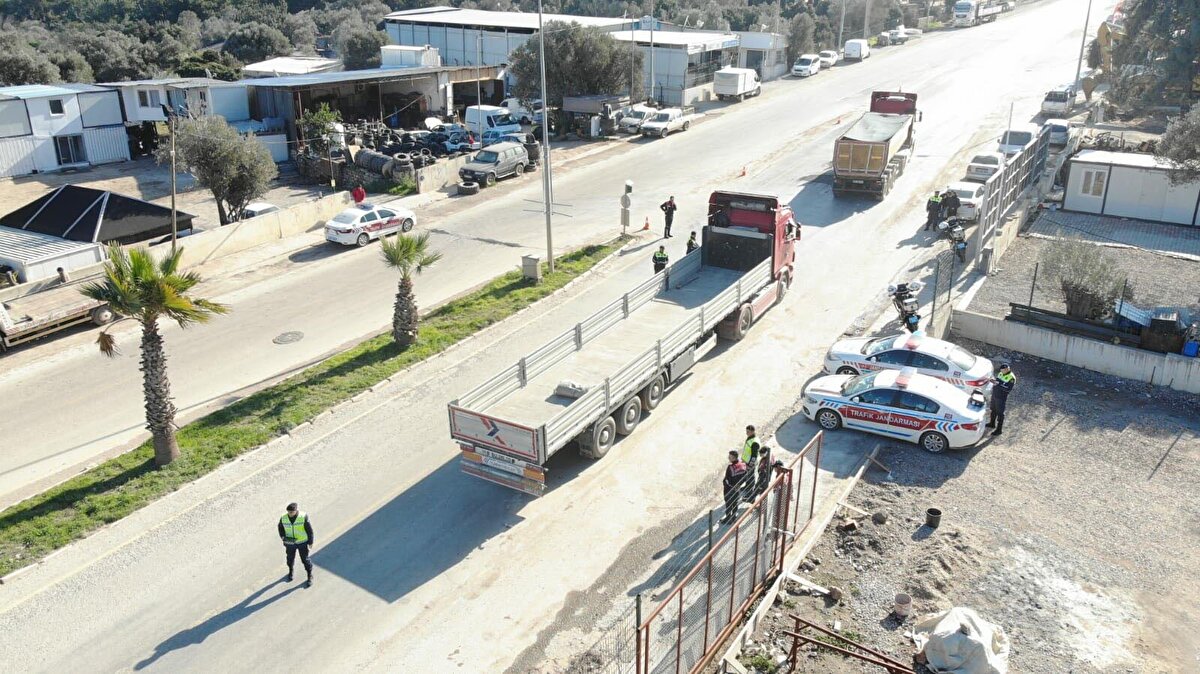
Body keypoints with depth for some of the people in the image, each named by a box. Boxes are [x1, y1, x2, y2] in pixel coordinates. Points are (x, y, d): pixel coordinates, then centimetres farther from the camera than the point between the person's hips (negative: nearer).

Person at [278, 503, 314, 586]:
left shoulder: (304, 517, -23)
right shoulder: (284, 518, -16)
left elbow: (309, 530, -13)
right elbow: (281, 528, 4)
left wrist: (310, 542, -8)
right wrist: (283, 537, -13)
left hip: (302, 542, -3)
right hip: (290, 543, 3)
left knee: (305, 559, 8)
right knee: (290, 558, 22)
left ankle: (310, 576, 28)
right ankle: (290, 572, 51)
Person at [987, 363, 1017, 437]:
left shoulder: (1011, 378, -19)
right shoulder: (1000, 373, 5)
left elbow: (1009, 389, -25)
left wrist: (999, 384, -30)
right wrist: (994, 380, -6)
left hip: (1001, 398, -8)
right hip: (994, 395, 8)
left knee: (1000, 414, 2)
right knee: (993, 410, 24)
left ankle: (999, 429, 11)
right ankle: (992, 424, 43)